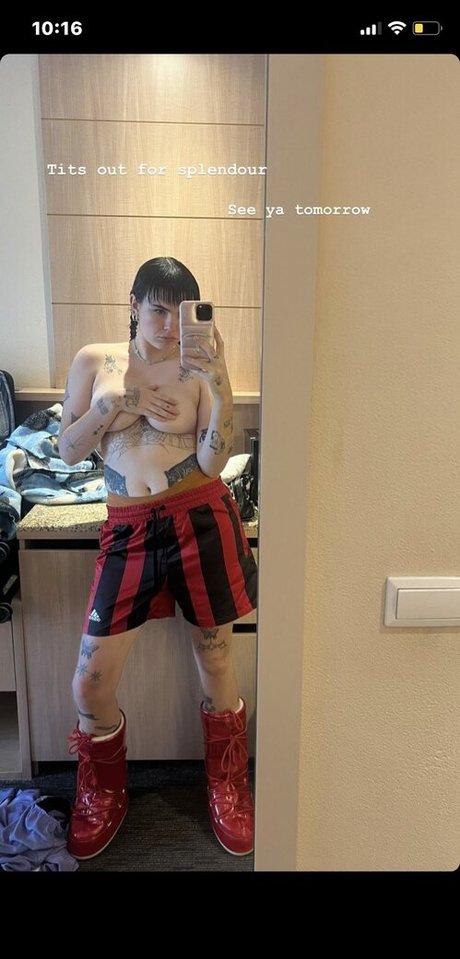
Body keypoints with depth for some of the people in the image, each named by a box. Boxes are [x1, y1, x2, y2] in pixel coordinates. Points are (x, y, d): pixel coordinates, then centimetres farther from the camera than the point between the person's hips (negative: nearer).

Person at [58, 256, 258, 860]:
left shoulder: (197, 370, 2)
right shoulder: (94, 361, 9)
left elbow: (213, 460, -8)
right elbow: (68, 451, 7)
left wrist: (220, 383, -19)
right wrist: (113, 402, -7)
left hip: (201, 519, -1)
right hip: (130, 532, 2)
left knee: (215, 659, 12)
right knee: (89, 685, 0)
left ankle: (228, 789, 38)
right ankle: (104, 795, 32)